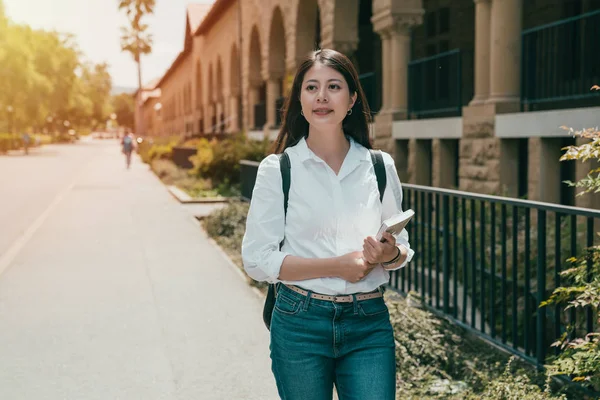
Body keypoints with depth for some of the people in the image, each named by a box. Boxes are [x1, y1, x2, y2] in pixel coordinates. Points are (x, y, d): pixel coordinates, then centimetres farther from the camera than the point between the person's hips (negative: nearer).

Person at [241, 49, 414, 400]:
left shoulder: (380, 167, 4)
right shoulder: (277, 170, -4)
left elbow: (403, 248, 13)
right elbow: (258, 259, -8)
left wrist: (390, 255, -11)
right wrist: (337, 266, -17)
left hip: (369, 326, 2)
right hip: (300, 324, -1)